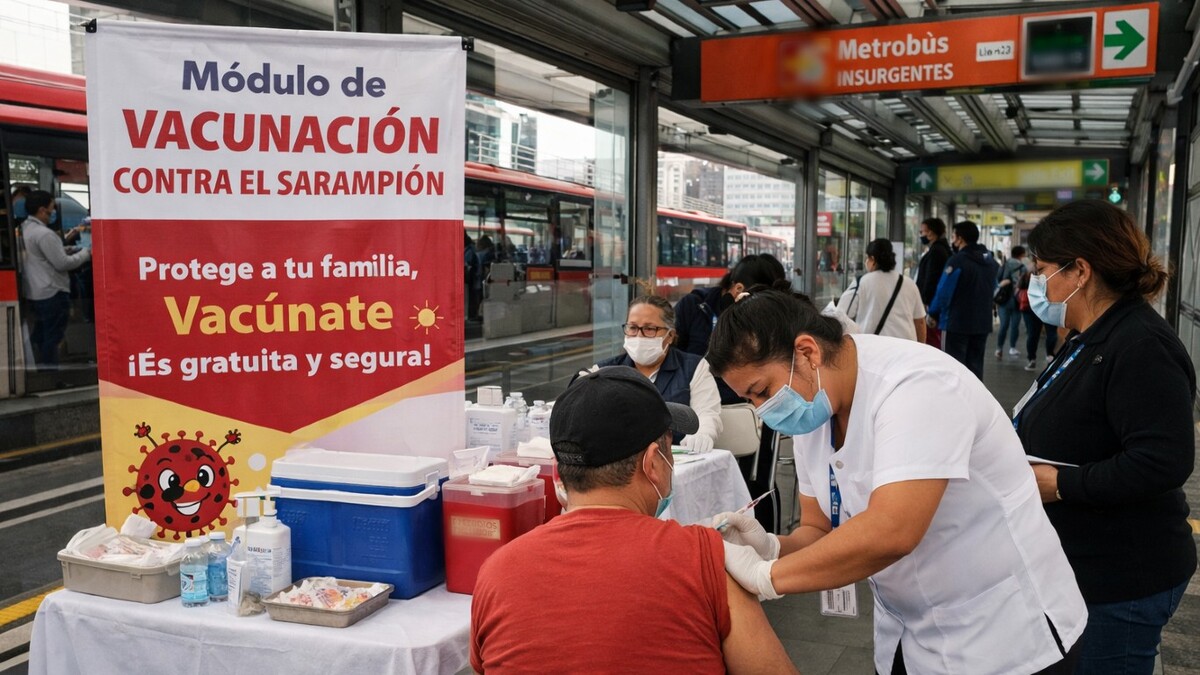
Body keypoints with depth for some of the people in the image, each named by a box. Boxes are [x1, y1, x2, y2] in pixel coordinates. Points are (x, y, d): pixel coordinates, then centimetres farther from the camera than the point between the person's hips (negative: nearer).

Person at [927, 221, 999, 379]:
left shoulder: (957, 261, -16)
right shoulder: (991, 262, 8)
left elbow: (944, 291, -16)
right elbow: (993, 289, 15)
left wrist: (934, 314, -4)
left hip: (958, 323, -6)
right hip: (983, 323, 6)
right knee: (975, 365, 13)